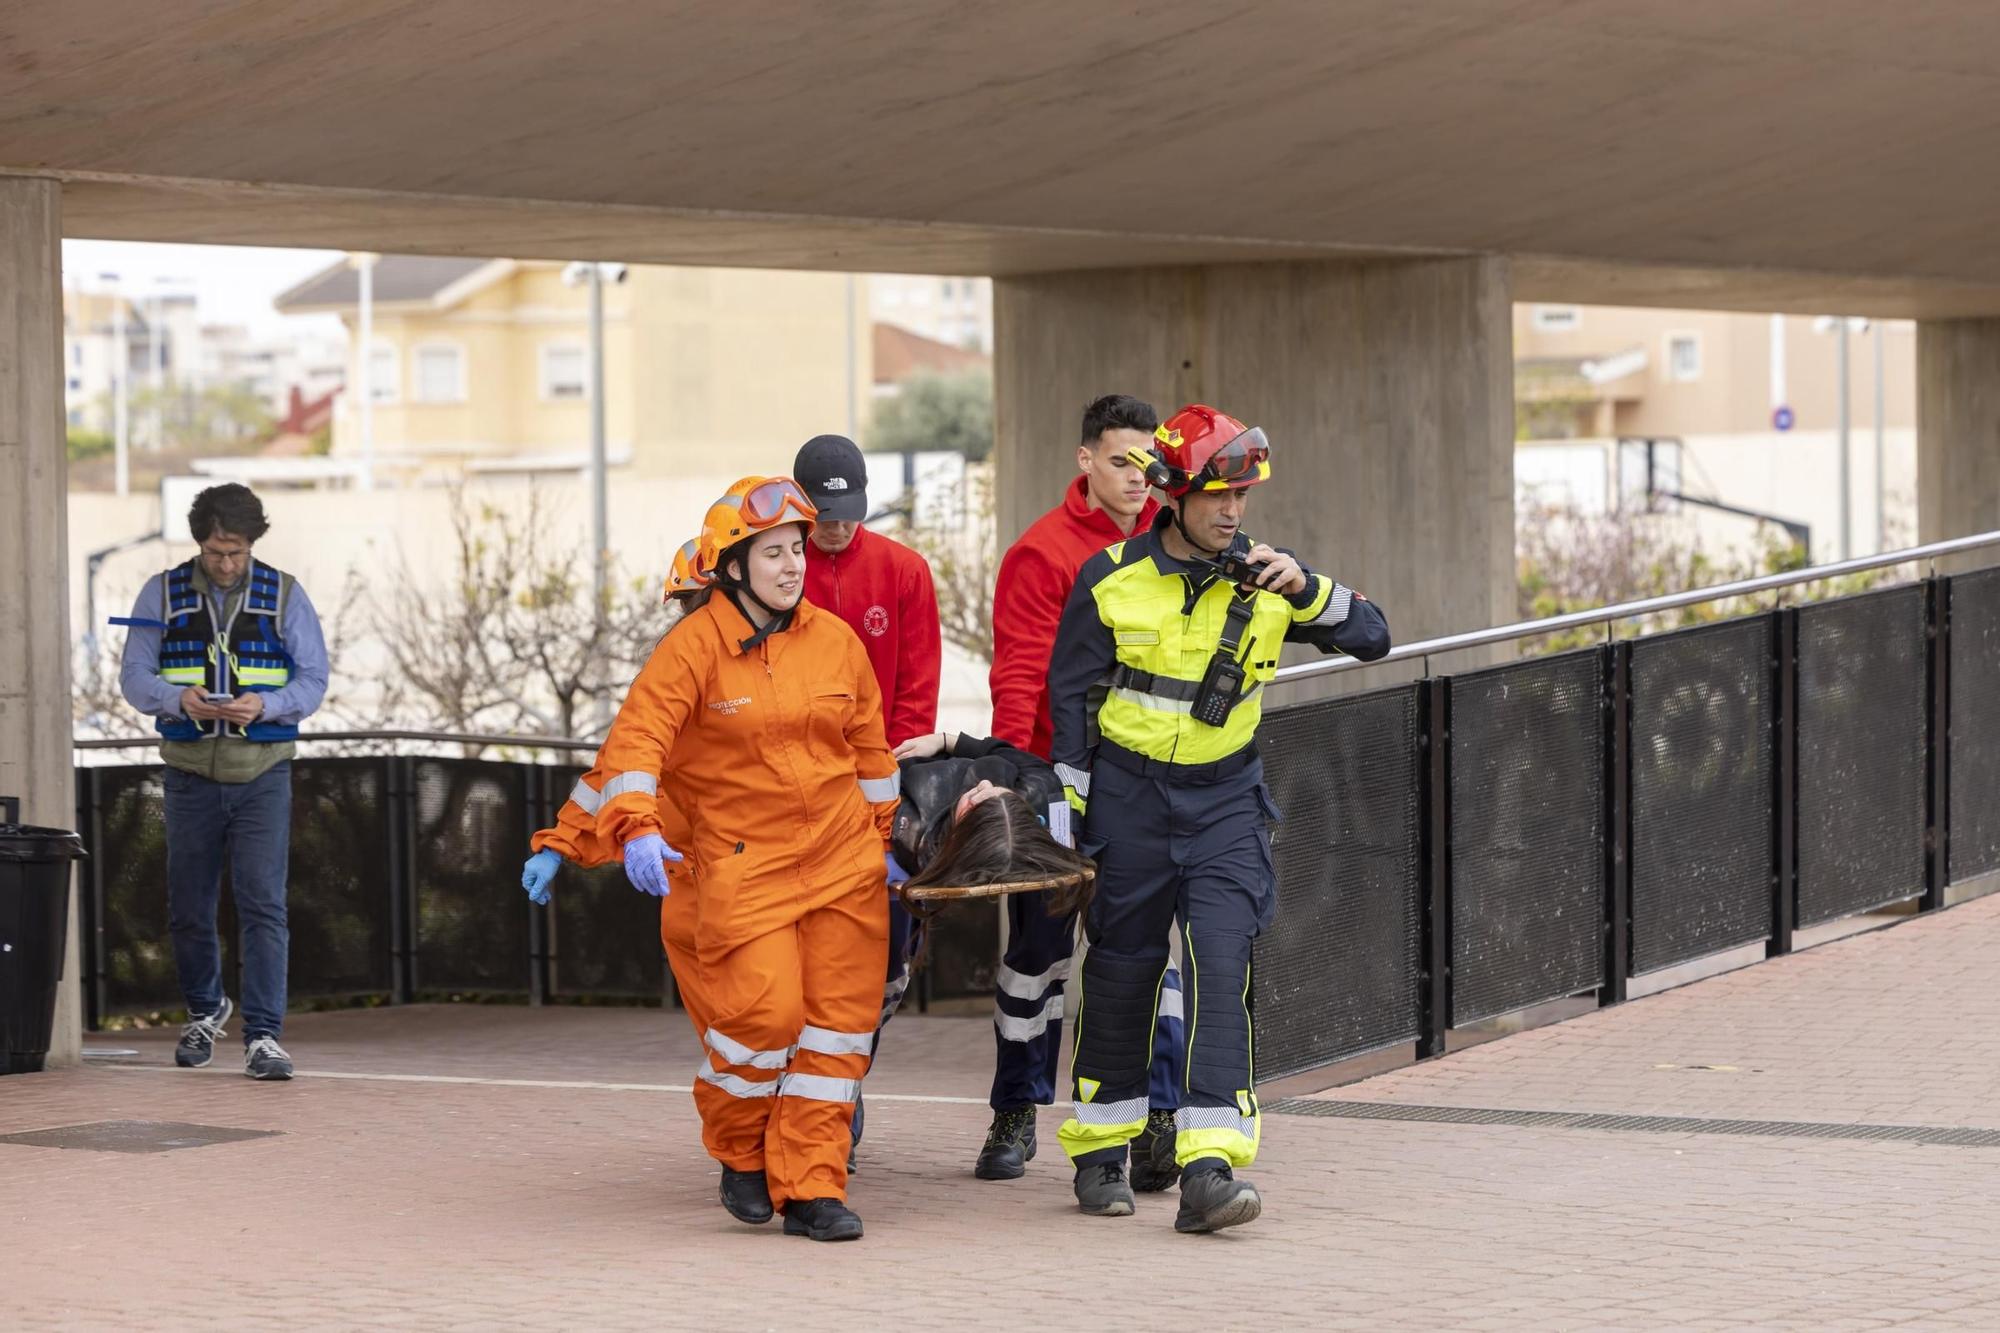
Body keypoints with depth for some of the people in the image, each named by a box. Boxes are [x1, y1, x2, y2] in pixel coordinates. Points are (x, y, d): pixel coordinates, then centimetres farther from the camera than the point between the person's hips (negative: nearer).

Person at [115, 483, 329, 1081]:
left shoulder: (285, 595, 2)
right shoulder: (163, 594, 3)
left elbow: (313, 681, 0)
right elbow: (134, 676, 0)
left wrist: (265, 704, -20)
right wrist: (179, 699, -22)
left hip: (263, 772, -1)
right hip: (191, 775, 1)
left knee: (263, 904, -11)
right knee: (189, 908, 9)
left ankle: (263, 1036, -11)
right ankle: (204, 1010, 33)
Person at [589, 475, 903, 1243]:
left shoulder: (836, 641, 7)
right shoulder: (694, 647, -7)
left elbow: (871, 748, 18)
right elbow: (636, 740, -14)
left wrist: (886, 839, 21)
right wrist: (636, 830, -28)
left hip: (845, 863, 5)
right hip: (742, 863, -4)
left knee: (838, 1018, 0)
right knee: (765, 1012, -15)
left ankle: (810, 1187, 7)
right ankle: (740, 1151, 13)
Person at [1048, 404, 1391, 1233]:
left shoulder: (1262, 581, 1)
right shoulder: (1111, 580, -5)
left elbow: (1372, 638, 1)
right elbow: (1071, 696, 0)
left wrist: (1307, 589, -17)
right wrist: (1073, 814, -2)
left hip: (1224, 800, 1)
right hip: (1127, 796, -1)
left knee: (1221, 969, -13)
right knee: (1120, 972, 8)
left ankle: (1209, 1167, -18)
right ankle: (1100, 1150, 25)